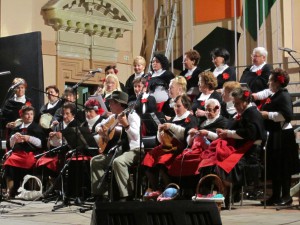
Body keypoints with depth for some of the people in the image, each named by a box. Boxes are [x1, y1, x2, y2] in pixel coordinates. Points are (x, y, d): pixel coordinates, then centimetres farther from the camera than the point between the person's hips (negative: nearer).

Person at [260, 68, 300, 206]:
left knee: (283, 167, -3)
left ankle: (286, 196, 5)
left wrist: (268, 115, -19)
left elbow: (287, 115, -25)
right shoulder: (274, 96, 15)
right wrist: (262, 113, 9)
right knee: (273, 167, 12)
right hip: (274, 135, 10)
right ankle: (276, 196, 19)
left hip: (283, 135, -10)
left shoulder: (284, 96, -13)